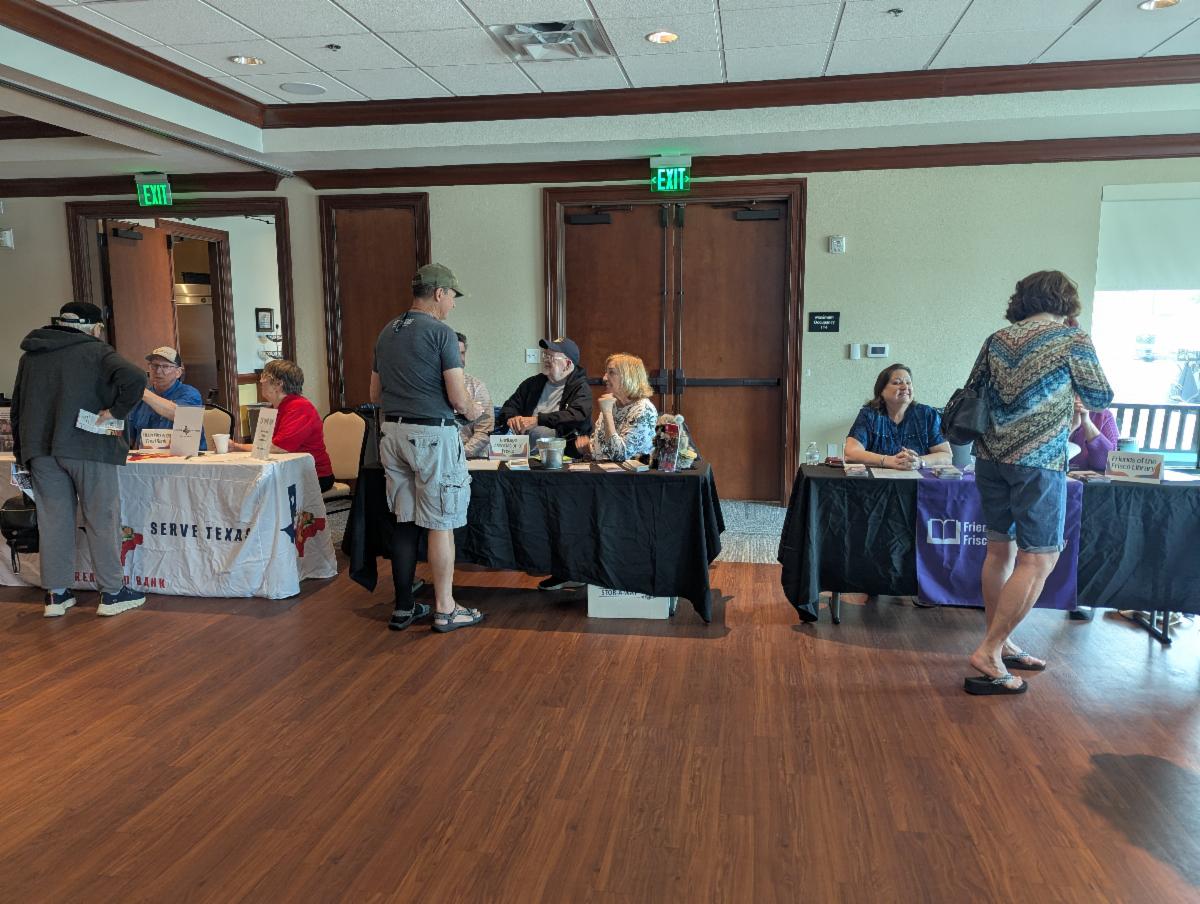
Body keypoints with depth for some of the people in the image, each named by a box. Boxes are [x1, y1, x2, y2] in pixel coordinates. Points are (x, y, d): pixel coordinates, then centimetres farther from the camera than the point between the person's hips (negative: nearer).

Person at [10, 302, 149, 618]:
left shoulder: (29, 356, 16)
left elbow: (17, 408, 19)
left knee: (53, 520, 10)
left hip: (40, 450, 5)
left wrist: (22, 451, 23)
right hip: (87, 446, -5)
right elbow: (135, 378, -22)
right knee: (101, 519, 2)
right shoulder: (96, 351, -3)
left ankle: (56, 594, 15)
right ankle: (112, 593, 7)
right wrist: (115, 410, -11)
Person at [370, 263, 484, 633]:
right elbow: (458, 397, -13)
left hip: (393, 432, 7)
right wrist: (472, 411, 7)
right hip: (432, 434, -7)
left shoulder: (386, 334, 13)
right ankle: (445, 609, 9)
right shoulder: (441, 332, -10)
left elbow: (375, 394, 18)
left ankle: (403, 608, 18)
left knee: (405, 521, 12)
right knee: (440, 524, 1)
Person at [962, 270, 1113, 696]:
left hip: (991, 457, 6)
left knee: (1000, 549, 14)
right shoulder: (1072, 339, -3)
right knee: (1039, 560, -1)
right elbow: (1101, 398, 7)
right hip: (1038, 461, -6)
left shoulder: (997, 340, 9)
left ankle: (1001, 643, 22)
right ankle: (988, 653, -5)